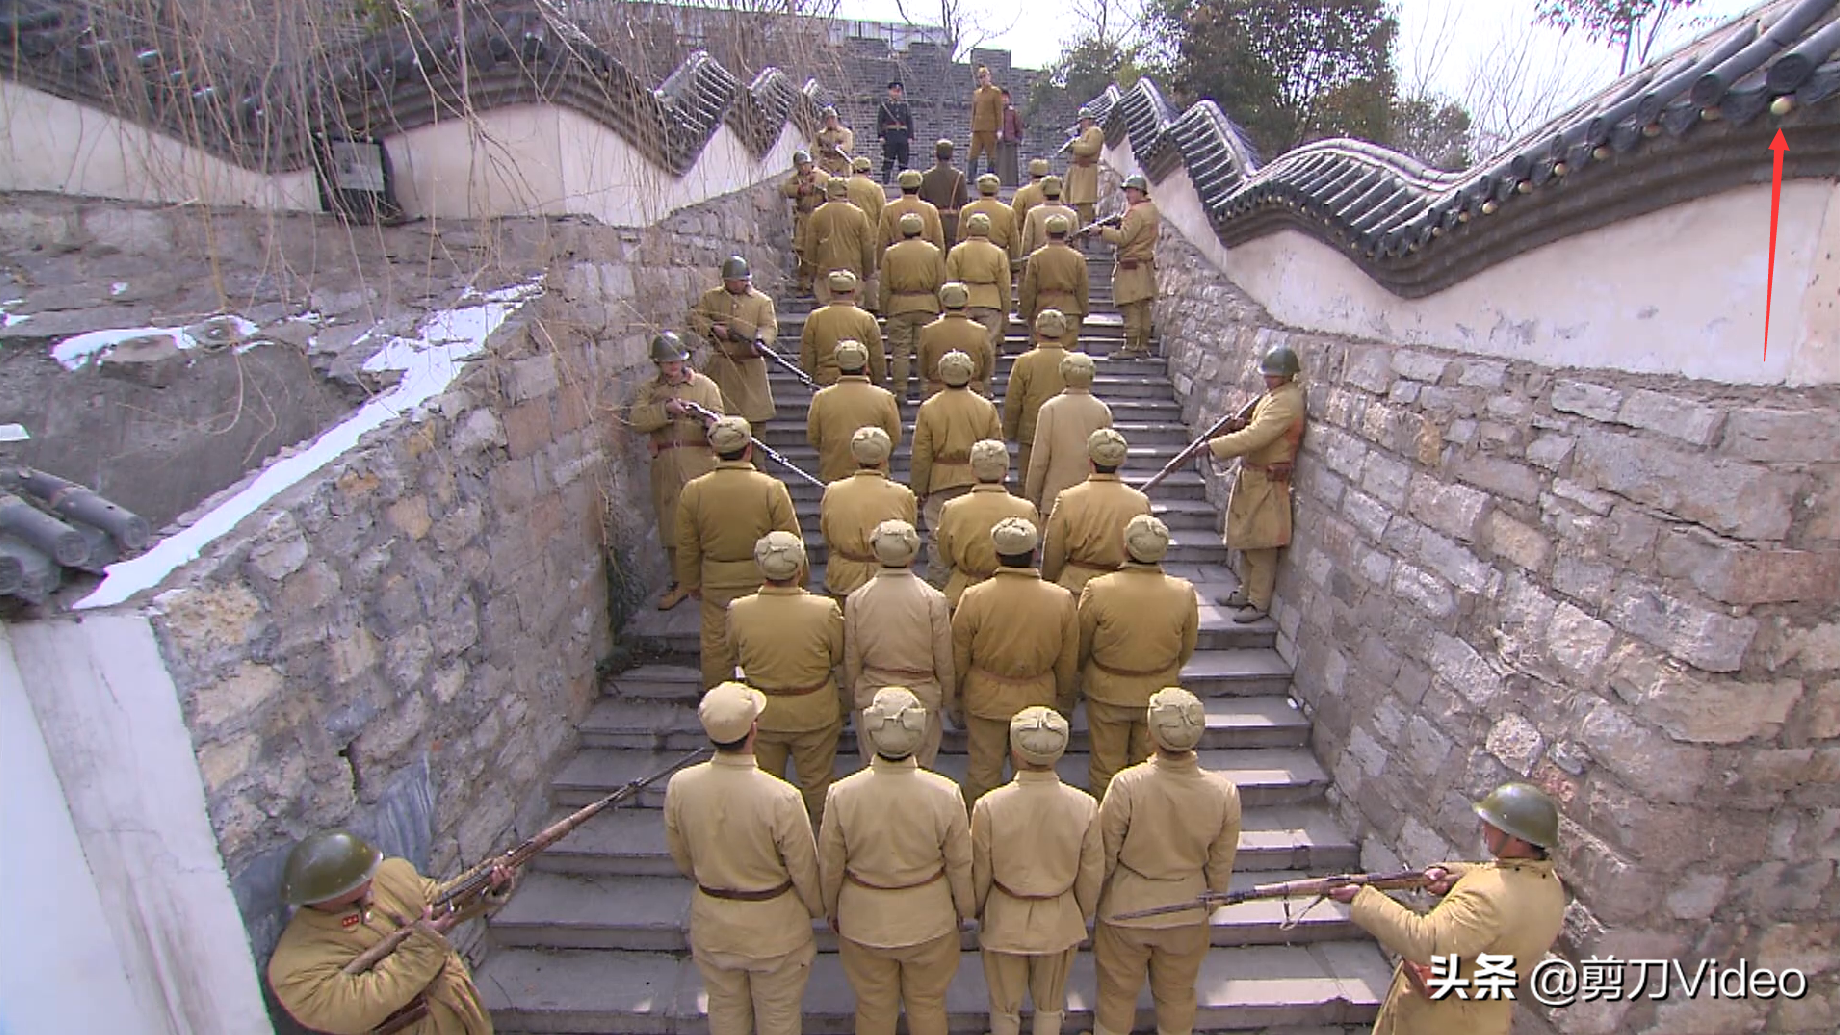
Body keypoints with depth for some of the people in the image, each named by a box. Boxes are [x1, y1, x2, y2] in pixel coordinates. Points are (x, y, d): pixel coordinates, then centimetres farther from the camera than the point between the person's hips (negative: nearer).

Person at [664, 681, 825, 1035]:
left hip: (711, 922, 4)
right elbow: (805, 872, -16)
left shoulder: (679, 787, -20)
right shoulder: (781, 798, -32)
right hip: (773, 925, -3)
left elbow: (682, 861, -2)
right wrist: (818, 909, 5)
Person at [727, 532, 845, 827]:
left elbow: (736, 656, -4)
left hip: (761, 713, 1)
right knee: (817, 783, 22)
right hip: (814, 712, -1)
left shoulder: (738, 610, -22)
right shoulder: (825, 610, -25)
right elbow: (837, 657, -9)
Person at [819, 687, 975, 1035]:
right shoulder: (944, 795, -24)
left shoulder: (843, 795, -25)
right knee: (928, 1005, 25)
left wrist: (832, 910, 10)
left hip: (863, 920, 0)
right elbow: (961, 865, -10)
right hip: (929, 920, 0)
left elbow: (830, 866, -10)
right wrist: (964, 909, 10)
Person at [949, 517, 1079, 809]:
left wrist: (953, 699, 9)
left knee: (983, 773, 15)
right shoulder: (1062, 599, -12)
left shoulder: (973, 597, -17)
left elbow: (958, 658, -6)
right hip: (1038, 698, 1)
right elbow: (1068, 662, -1)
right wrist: (1065, 702, 15)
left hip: (985, 698, -1)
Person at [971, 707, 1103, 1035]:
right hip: (1059, 923, 1)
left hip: (1004, 922, -1)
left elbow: (979, 874, -11)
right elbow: (1091, 877, -6)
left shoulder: (989, 806, -25)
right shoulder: (1084, 807, -20)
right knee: (1049, 1007, 26)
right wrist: (1082, 916, 13)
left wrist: (977, 910, 10)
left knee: (1004, 1008, 24)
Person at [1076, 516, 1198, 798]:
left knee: (1106, 765, 18)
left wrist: (1085, 673, 13)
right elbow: (1186, 650, -1)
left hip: (1106, 691, -2)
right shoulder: (1184, 593, -18)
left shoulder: (1098, 590, -25)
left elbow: (1081, 645, -10)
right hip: (1160, 692, 2)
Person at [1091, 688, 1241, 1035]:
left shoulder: (1127, 785, -31)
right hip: (1187, 913, 2)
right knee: (1178, 994, 27)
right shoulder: (1224, 793, -21)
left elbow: (1104, 855, -17)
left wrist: (1091, 899, 3)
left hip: (1127, 908, -2)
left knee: (1117, 993, 23)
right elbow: (1220, 867, -6)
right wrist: (1208, 905, 14)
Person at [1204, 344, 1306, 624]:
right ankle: (1247, 592, 30)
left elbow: (1255, 438, -29)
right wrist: (1241, 424, -2)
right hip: (1252, 477, 10)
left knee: (1261, 544, -1)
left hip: (1267, 483, -10)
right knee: (1246, 540, 18)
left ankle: (1259, 603, 9)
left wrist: (1213, 446, -26)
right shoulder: (1275, 394, 11)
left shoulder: (1287, 402, -21)